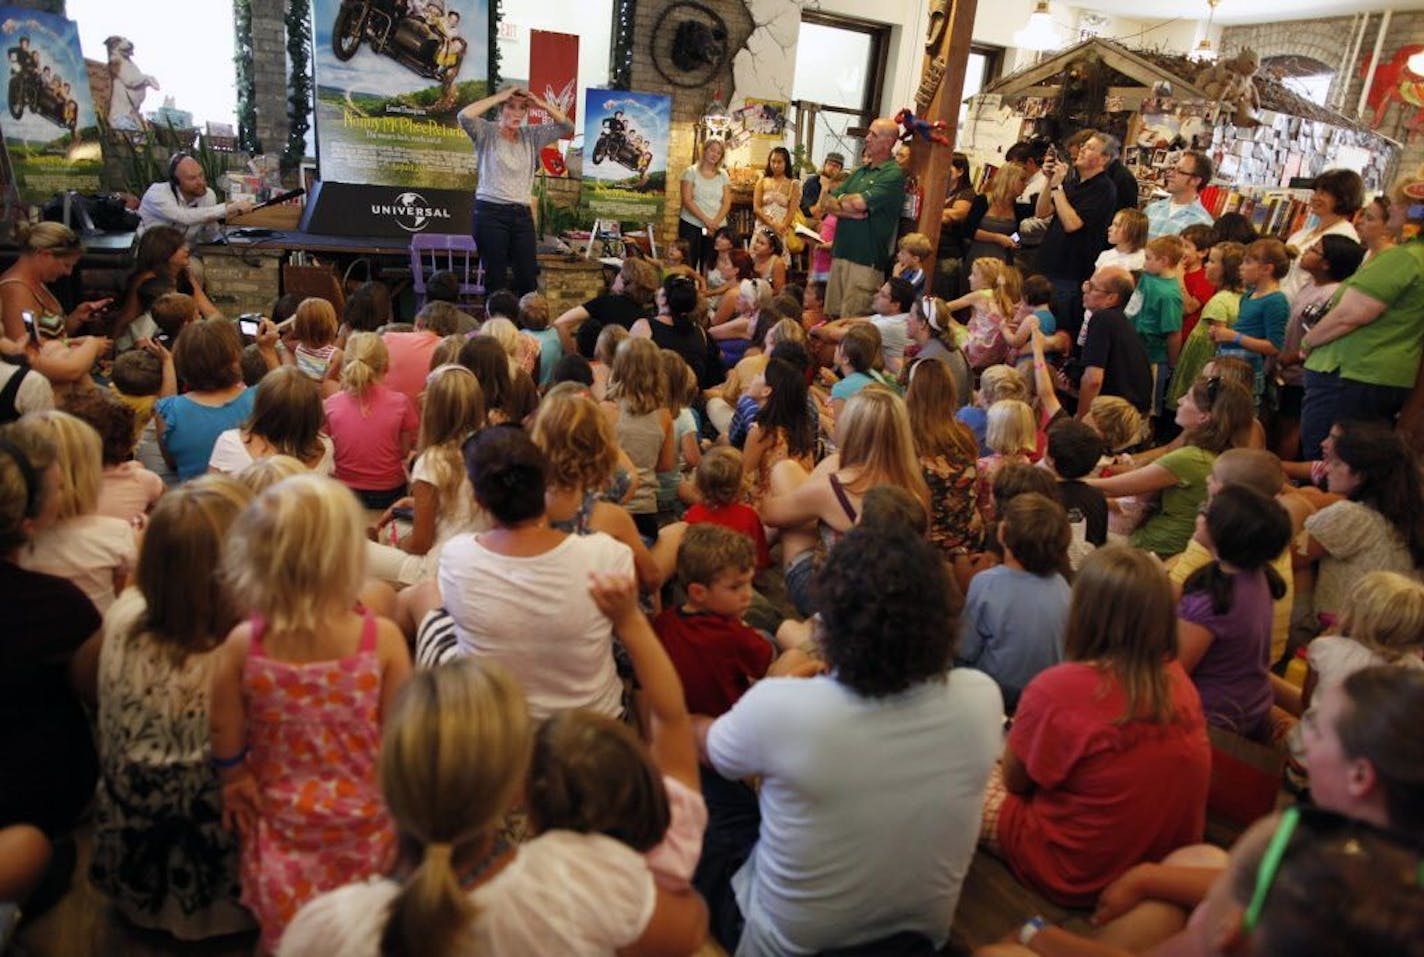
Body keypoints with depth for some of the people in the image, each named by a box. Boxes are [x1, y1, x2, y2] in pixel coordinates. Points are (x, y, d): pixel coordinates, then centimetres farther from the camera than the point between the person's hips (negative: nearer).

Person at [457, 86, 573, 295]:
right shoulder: (486, 132, 0)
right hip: (491, 211, -4)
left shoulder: (531, 135, 11)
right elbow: (464, 116, -18)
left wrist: (542, 104, -6)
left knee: (529, 277, 4)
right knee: (496, 278, -1)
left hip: (522, 214, 4)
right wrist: (499, 96, -14)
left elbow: (566, 127, 7)